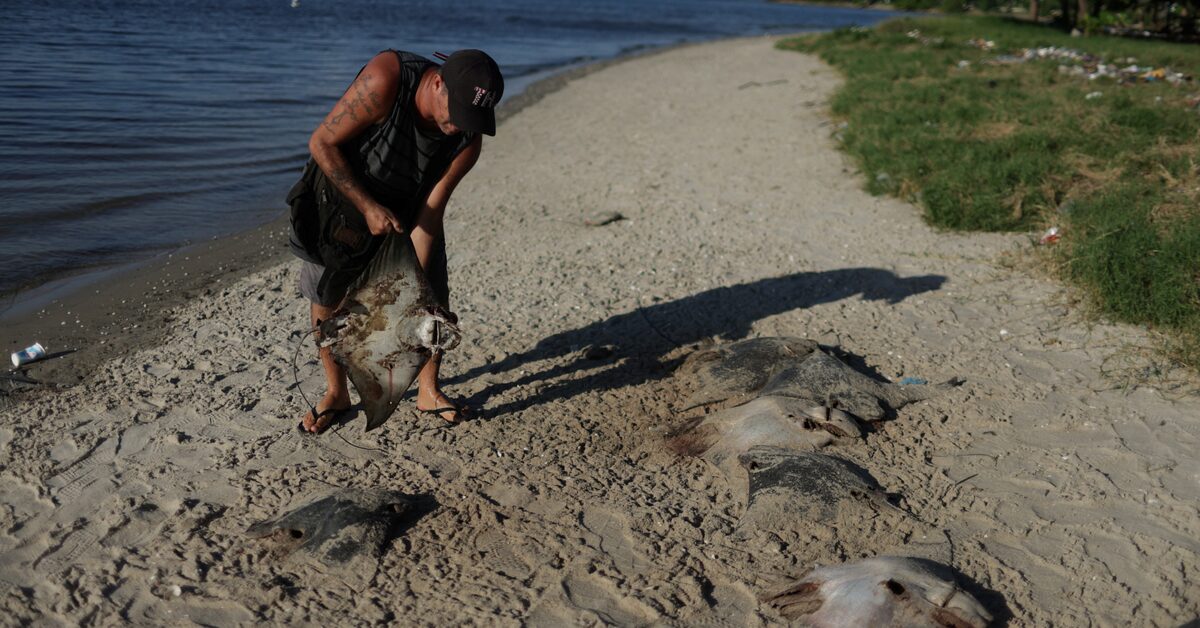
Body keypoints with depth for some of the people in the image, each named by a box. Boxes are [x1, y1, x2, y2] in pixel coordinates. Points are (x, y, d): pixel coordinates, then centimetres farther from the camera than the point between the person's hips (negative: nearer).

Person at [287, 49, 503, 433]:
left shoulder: (468, 141, -25)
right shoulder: (386, 80, -37)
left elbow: (430, 213, -20)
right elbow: (321, 143, -28)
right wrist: (367, 207, -31)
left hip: (407, 209, 3)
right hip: (342, 193, -2)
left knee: (433, 300, 0)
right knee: (325, 299, 2)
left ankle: (428, 391, 20)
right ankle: (336, 393, 22)